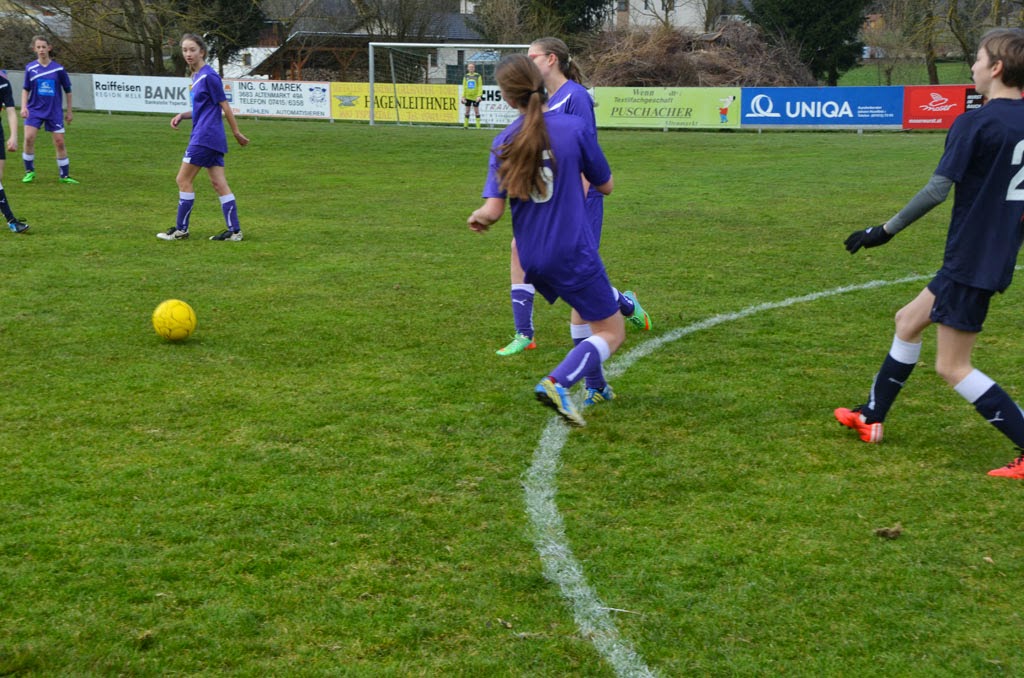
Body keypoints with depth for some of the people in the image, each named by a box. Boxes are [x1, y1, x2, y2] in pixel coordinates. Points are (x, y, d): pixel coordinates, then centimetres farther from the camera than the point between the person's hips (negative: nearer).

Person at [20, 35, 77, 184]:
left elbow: (68, 90, 6)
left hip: (54, 111, 0)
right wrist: (23, 107, -5)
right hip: (35, 110, 0)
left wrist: (69, 111, 9)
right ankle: (29, 171, 3)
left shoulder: (58, 69, -3)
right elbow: (26, 90, 8)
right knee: (29, 138, -14)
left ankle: (65, 175, 11)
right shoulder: (30, 68, 0)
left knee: (60, 142, -1)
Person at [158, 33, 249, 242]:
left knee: (184, 180, -2)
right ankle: (234, 231, 5)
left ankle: (181, 229, 5)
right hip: (212, 138, 9)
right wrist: (182, 115, 8)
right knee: (219, 184, 6)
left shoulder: (209, 76, -13)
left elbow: (224, 106, -9)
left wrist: (237, 133, -5)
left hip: (205, 137, -9)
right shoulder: (196, 76, 15)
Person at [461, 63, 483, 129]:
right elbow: (464, 87, 10)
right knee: (467, 111, 6)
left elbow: (480, 87, -3)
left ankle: (478, 126, 3)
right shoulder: (466, 76, 7)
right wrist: (463, 96, 3)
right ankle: (465, 125, 11)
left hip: (475, 97, -3)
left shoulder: (478, 76, -1)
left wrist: (479, 96, -13)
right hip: (468, 97, 3)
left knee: (476, 111, 0)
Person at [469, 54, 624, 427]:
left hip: (533, 259, 5)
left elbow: (493, 210, -10)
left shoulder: (503, 144, -4)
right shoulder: (573, 127, -11)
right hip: (573, 253, -5)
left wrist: (477, 217, 12)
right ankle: (557, 383, -17)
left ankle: (596, 385, 37)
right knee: (612, 332, 3)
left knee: (591, 312, 32)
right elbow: (605, 186, 0)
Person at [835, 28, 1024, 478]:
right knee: (908, 322, 22)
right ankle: (871, 417, 32)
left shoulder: (974, 124, -18)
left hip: (971, 262, -9)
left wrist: (885, 231, -12)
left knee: (952, 368, -2)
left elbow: (937, 190, -21)